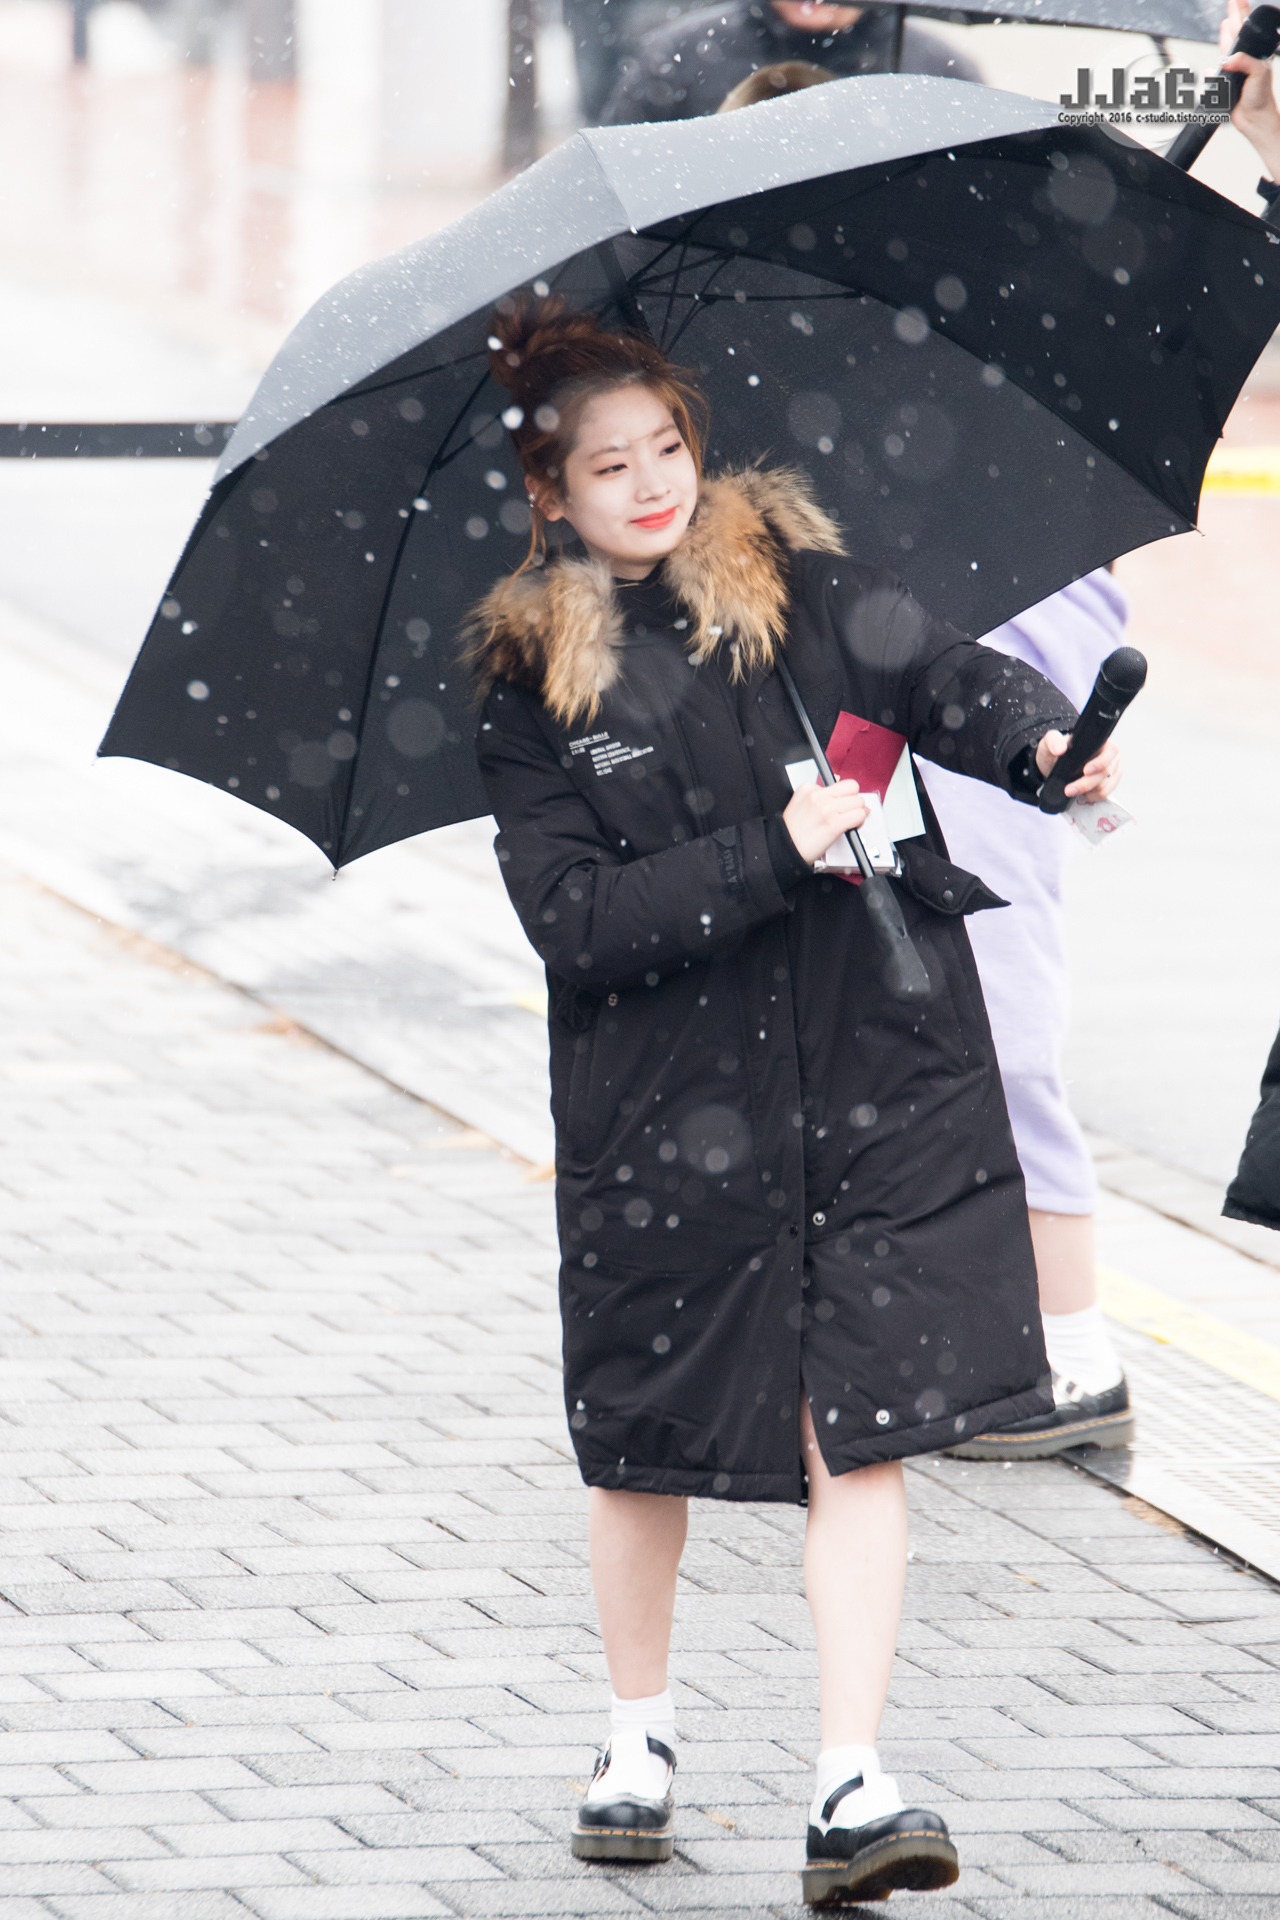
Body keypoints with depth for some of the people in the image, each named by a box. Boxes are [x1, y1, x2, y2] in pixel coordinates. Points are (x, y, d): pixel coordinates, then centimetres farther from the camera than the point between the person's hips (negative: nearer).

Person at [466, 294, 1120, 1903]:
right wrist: (774, 854, -20)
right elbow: (575, 921, -12)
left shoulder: (794, 577, 3)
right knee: (647, 1432, 11)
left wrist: (1043, 741, -31)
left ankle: (851, 1788, -7)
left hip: (874, 1072, 1)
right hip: (665, 1104, -1)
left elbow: (942, 678, -10)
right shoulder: (531, 685, -3)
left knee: (860, 1433, -6)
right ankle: (638, 1737, 34)